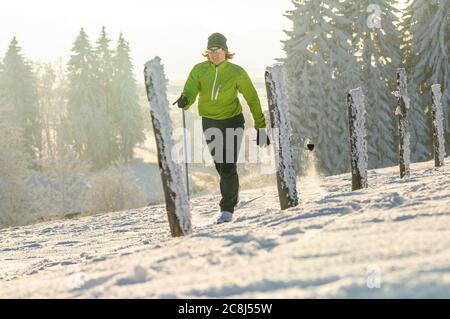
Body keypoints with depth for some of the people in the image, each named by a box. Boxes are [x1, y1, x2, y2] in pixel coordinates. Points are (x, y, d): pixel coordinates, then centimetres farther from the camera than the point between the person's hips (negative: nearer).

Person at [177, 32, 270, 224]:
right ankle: (232, 198, 36)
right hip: (209, 123, 3)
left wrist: (260, 128, -4)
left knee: (228, 167, -12)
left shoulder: (236, 72, -8)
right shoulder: (199, 70, -3)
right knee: (220, 166, 13)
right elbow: (190, 91, -15)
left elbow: (252, 99, -3)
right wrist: (184, 101, -40)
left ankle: (227, 209, -6)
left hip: (232, 121, -3)